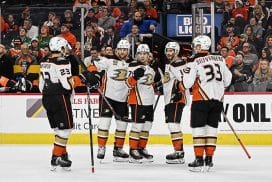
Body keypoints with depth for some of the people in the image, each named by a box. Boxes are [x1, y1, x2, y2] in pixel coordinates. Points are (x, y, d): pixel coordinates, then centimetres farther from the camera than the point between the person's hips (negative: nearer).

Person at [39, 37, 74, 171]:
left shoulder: (44, 63, 12)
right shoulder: (62, 62, -14)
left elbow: (41, 84, 16)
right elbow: (67, 83, -18)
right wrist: (71, 93, 1)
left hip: (46, 99, 9)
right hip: (60, 98, -9)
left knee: (58, 128, 16)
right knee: (65, 128, -3)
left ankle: (63, 154, 19)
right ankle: (57, 157, -7)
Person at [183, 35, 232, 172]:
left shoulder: (195, 62, -7)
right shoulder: (220, 59, 8)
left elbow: (187, 84, -10)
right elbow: (227, 80, 13)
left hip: (201, 99, -5)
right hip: (218, 99, 5)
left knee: (198, 128, 0)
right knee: (212, 127, 11)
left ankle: (199, 160, -5)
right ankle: (209, 159, 11)